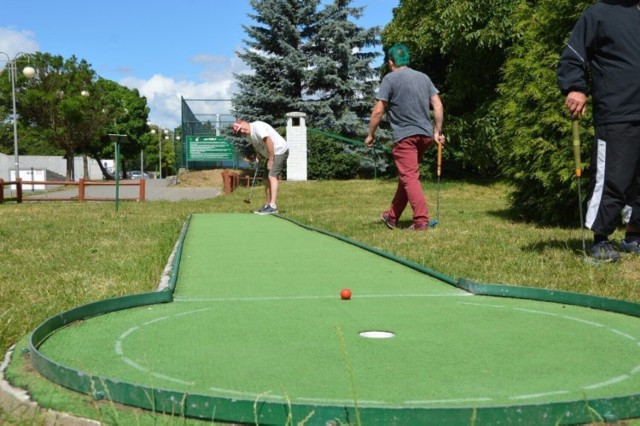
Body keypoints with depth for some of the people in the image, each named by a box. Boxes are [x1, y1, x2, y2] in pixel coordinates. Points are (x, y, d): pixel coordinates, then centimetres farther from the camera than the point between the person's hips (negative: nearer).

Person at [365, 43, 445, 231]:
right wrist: (437, 131, 14)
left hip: (405, 136, -7)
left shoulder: (390, 79, -4)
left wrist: (371, 135, 2)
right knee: (406, 176, 16)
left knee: (409, 178, -5)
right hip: (425, 134, 7)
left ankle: (421, 221, -13)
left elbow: (378, 111, -8)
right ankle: (392, 216, 26)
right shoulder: (424, 77, 13)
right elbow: (438, 106, 8)